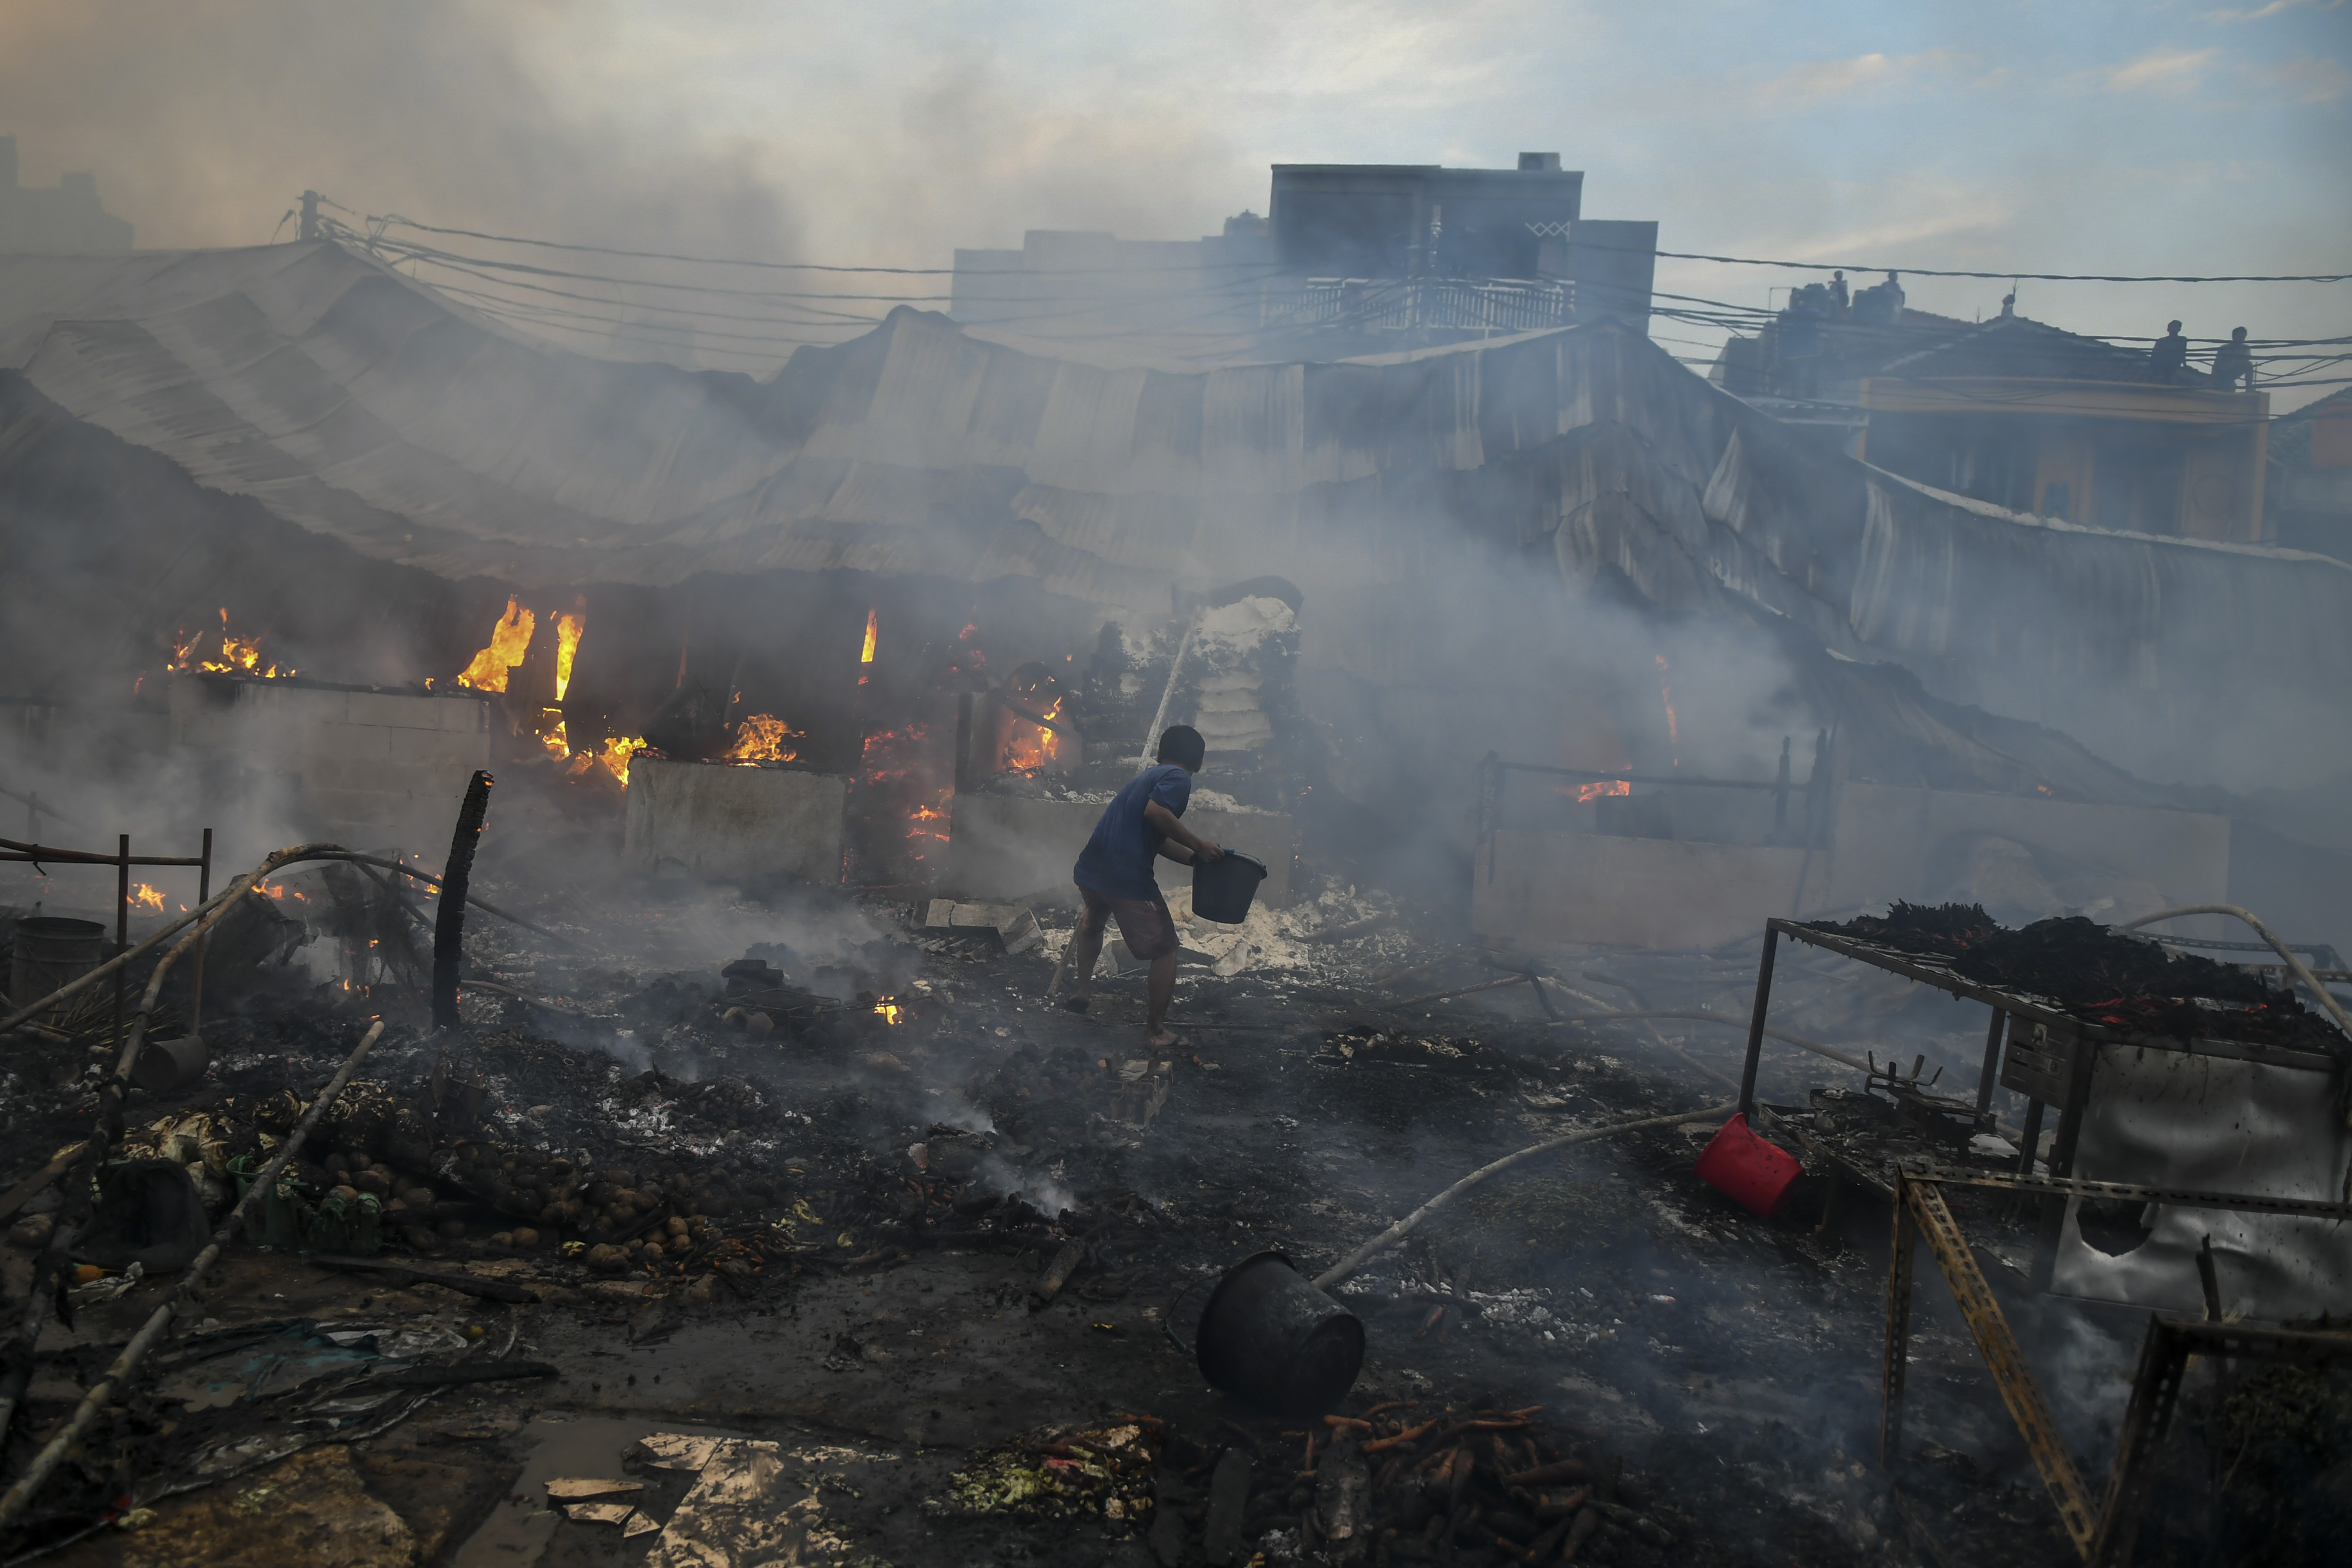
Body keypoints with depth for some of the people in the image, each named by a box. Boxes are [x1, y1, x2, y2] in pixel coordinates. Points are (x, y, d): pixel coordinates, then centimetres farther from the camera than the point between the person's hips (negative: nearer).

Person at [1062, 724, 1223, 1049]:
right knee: (1164, 950, 10)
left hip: (1089, 869, 8)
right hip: (1128, 879, -8)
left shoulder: (1148, 776, 25)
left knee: (1093, 922, 39)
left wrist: (1198, 858, 29)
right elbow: (1156, 812, -21)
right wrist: (1199, 846, -13)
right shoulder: (1179, 778, -1)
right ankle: (1156, 1030, 13)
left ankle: (1079, 991, 40)